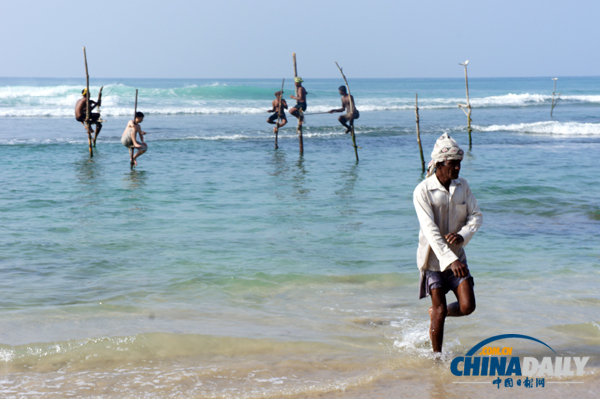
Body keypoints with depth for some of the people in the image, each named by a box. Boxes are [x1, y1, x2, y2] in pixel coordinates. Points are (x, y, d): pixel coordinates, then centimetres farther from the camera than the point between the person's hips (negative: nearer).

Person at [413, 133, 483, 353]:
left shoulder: (462, 185, 1)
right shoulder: (423, 191, -17)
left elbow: (476, 216, 2)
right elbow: (430, 230, -24)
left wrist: (463, 234, -20)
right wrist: (450, 260, -33)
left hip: (457, 255, 4)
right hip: (433, 258, -4)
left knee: (467, 307, -4)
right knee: (440, 310, -1)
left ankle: (435, 313, 28)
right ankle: (436, 356, 18)